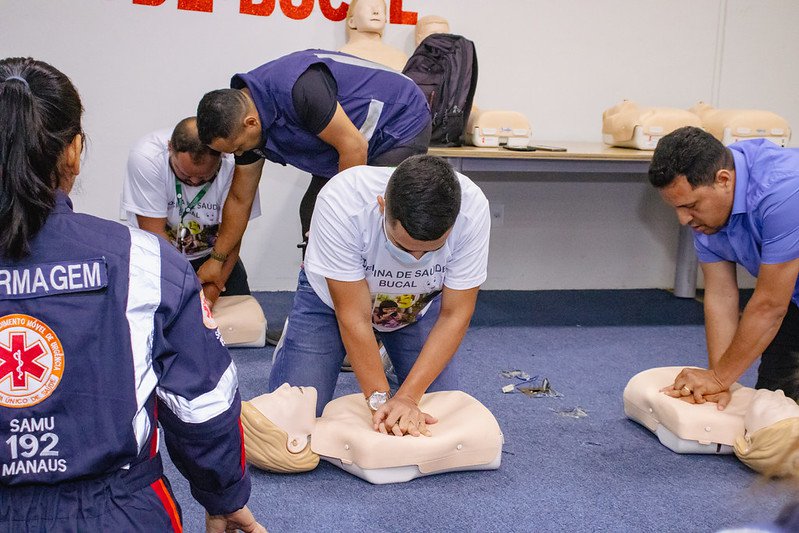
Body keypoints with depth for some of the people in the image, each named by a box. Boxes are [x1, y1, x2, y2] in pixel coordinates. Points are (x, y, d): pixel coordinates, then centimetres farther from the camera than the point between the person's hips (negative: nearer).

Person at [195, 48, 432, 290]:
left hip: (401, 127, -8)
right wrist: (217, 258, 10)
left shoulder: (298, 89, -35)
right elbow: (240, 199, 6)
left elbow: (354, 147, -29)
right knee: (313, 215, 2)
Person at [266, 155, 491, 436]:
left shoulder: (473, 209, -33)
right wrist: (380, 400, -31)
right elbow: (354, 317, -30)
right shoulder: (341, 203, -39)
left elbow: (454, 315, -24)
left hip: (419, 306, 2)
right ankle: (292, 341, 20)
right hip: (331, 296, -2)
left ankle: (392, 354, 21)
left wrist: (405, 397, -30)